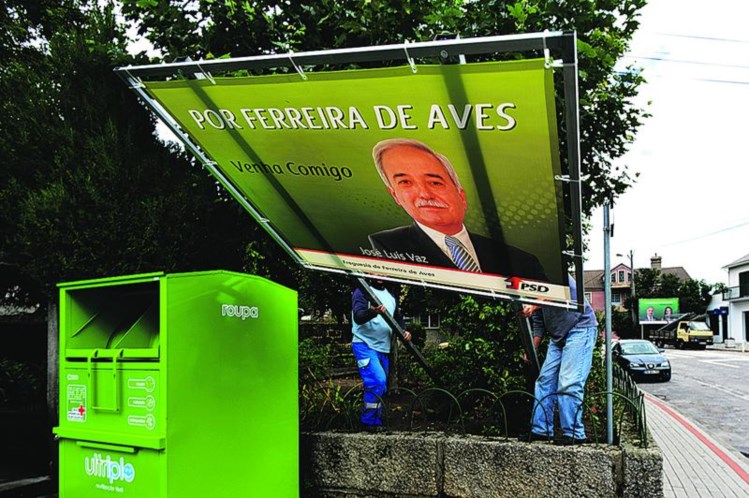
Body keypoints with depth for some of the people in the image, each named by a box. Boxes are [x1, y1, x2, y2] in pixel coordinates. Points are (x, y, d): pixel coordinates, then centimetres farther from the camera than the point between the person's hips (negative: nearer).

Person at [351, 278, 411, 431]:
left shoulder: (390, 296, 16)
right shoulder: (362, 291, -6)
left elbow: (398, 318, 22)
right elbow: (358, 316, -20)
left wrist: (404, 331, 1)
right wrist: (373, 312, -41)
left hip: (383, 348, 8)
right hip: (365, 345, -8)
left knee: (380, 386, 11)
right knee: (378, 381, -20)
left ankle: (376, 422, 23)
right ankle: (369, 421, -8)